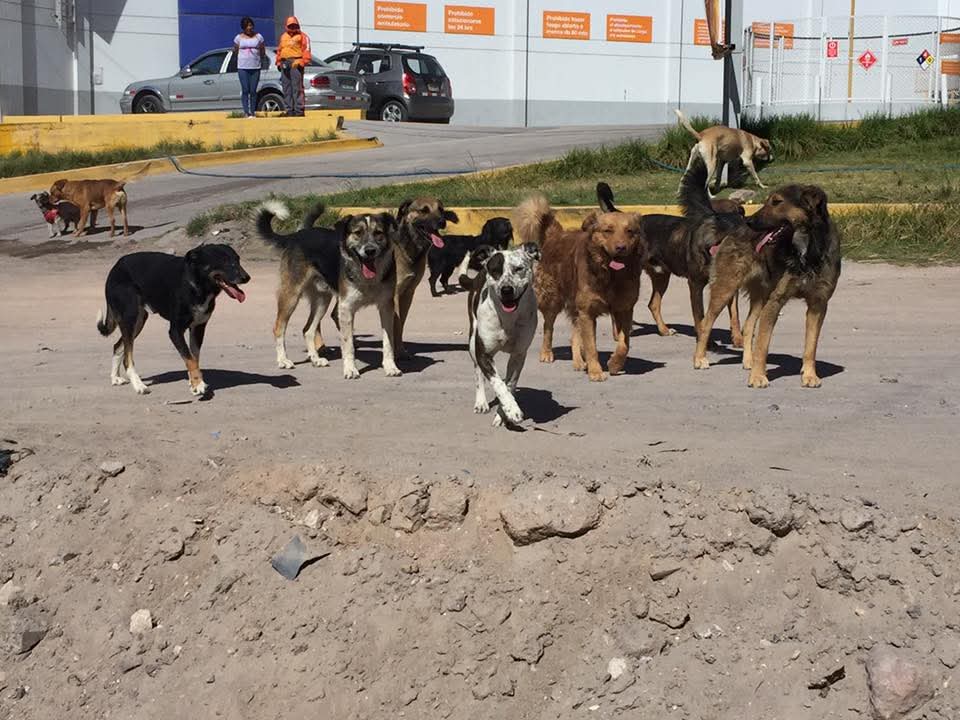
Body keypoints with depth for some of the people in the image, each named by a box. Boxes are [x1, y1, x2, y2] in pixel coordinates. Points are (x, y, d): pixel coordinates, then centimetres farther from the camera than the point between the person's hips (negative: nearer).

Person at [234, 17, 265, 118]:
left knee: (253, 91, 0)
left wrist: (261, 61, 6)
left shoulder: (258, 37, 6)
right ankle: (246, 112, -5)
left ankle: (252, 112, 5)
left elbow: (263, 51, 11)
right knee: (245, 90, -5)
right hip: (242, 67, -1)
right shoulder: (239, 38, 4)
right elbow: (235, 51, 12)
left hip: (255, 67, 1)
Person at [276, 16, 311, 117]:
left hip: (296, 63, -7)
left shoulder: (302, 36, 3)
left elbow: (306, 50, -6)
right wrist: (279, 62, 16)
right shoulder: (283, 36, 23)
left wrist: (302, 62, -16)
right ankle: (289, 110, 8)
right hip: (285, 64, 7)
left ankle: (299, 110, -12)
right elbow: (279, 50, 26)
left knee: (297, 87, -11)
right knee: (287, 88, 5)